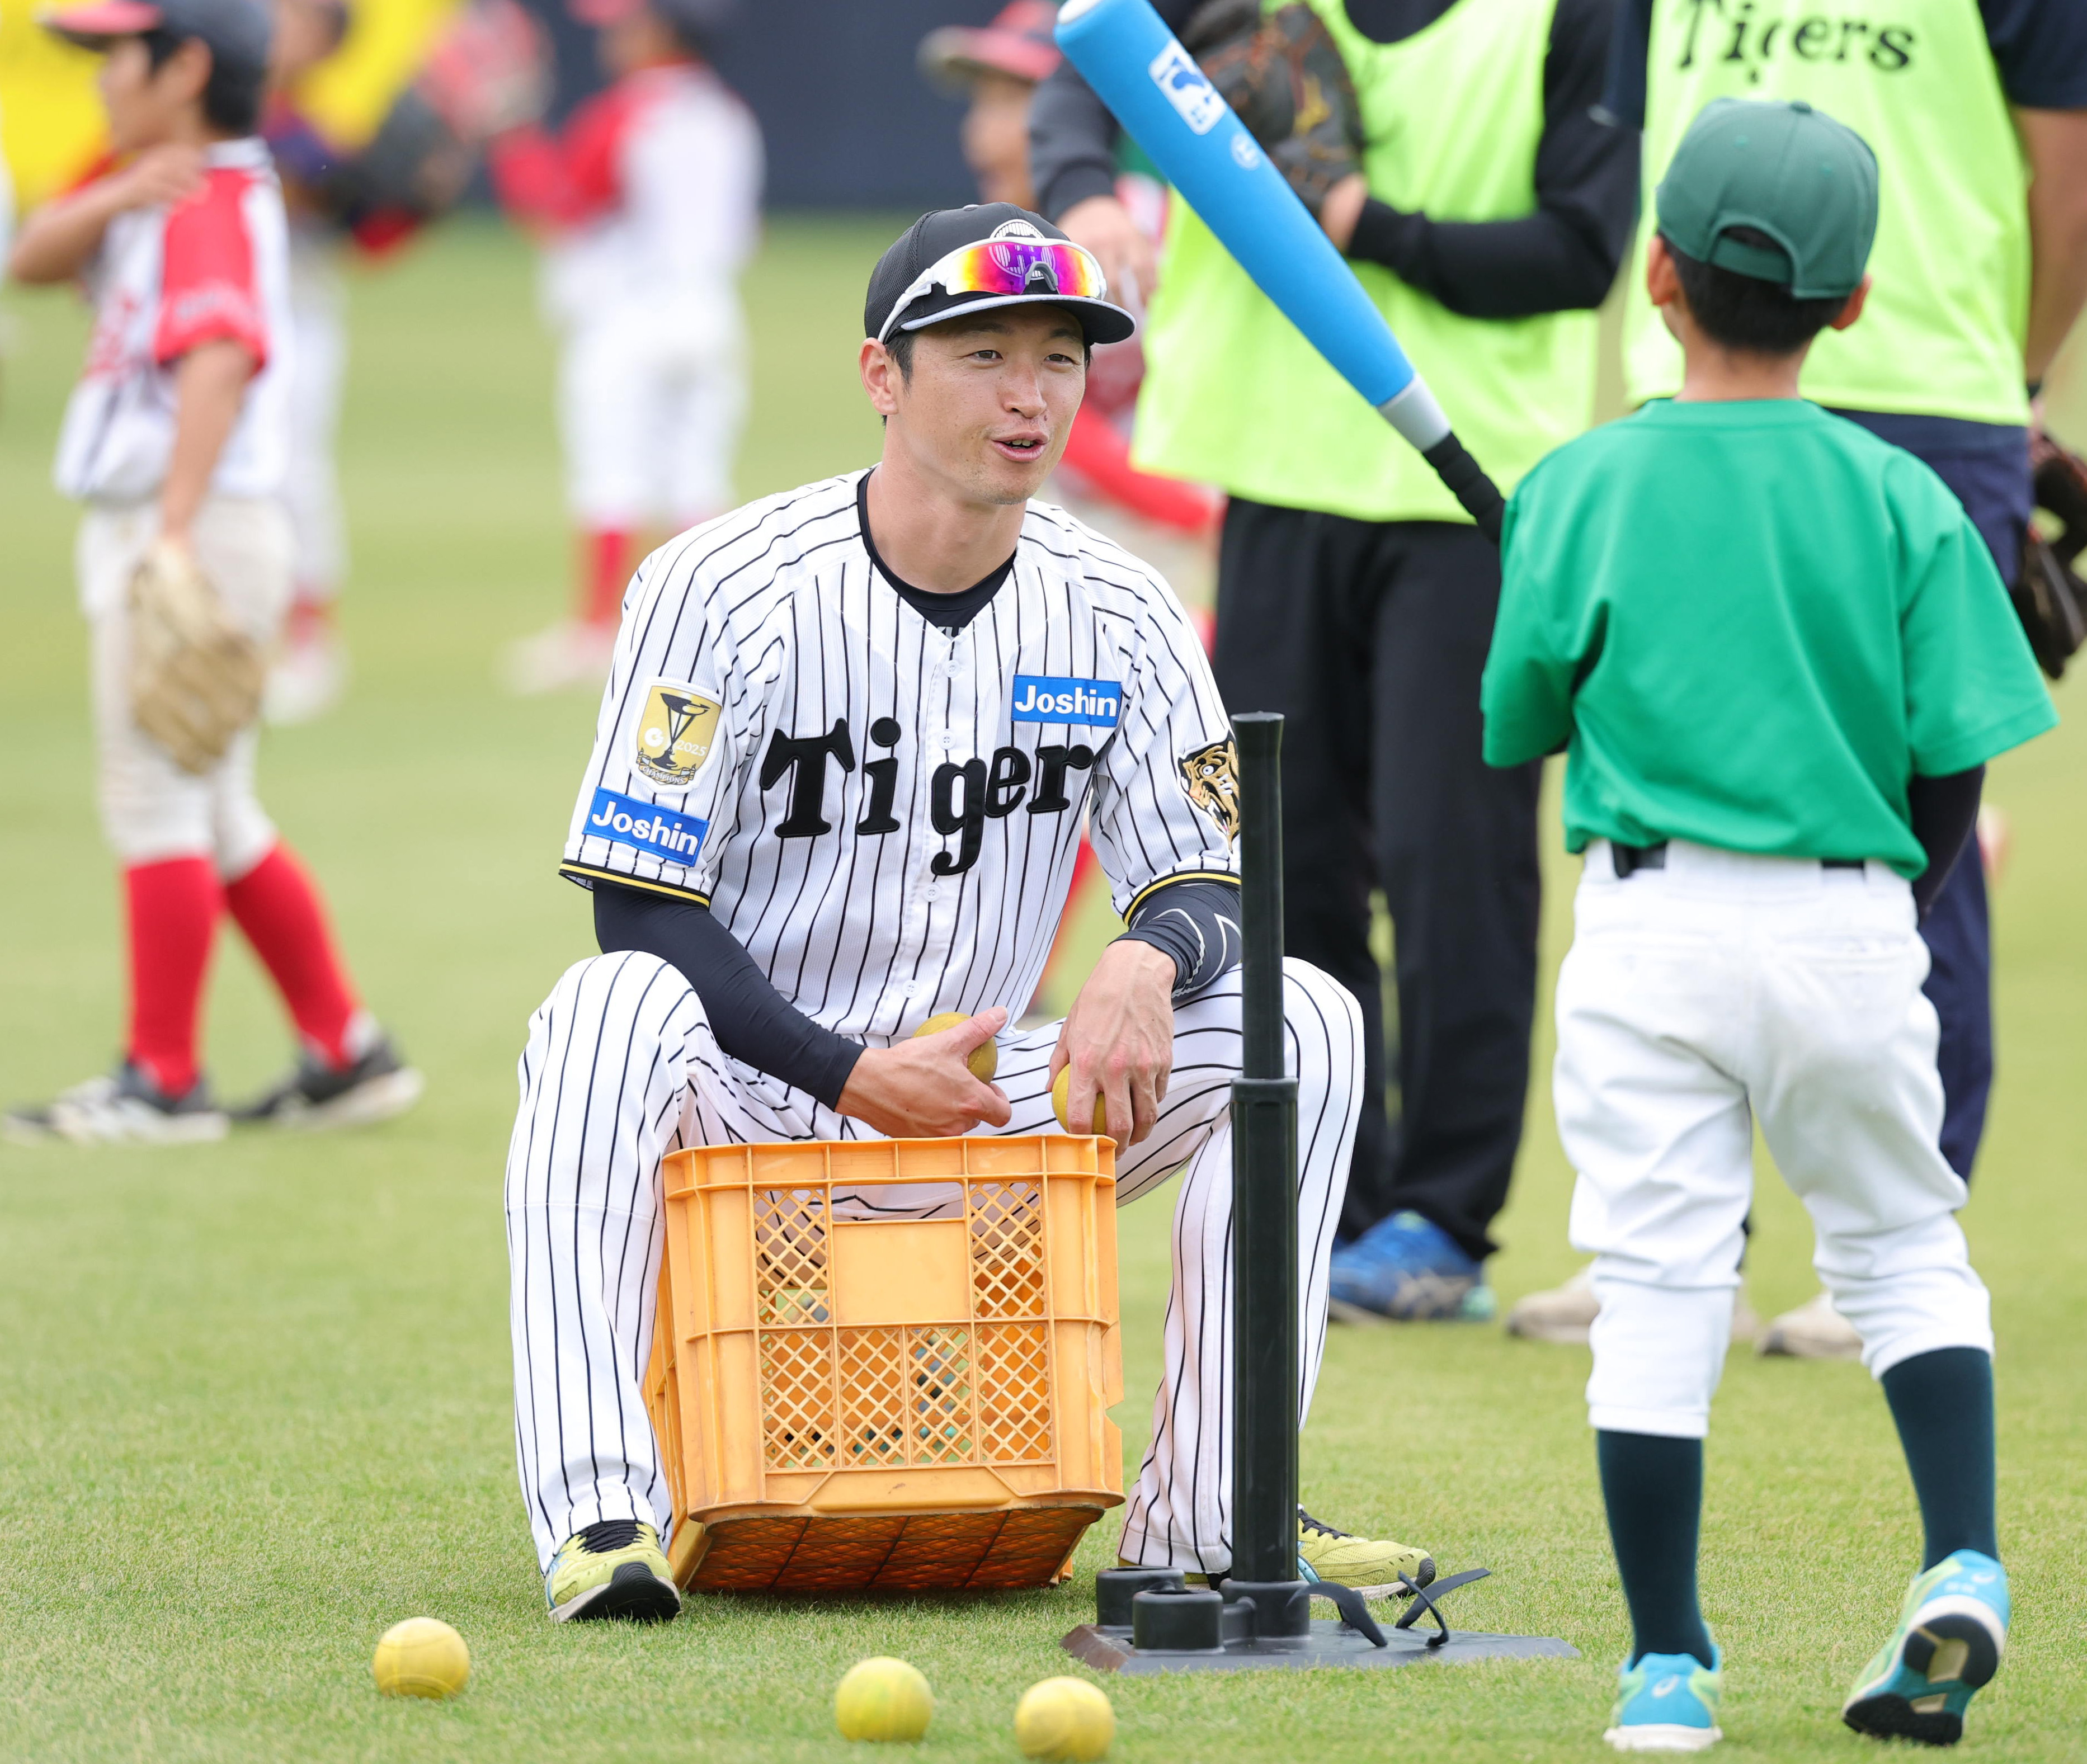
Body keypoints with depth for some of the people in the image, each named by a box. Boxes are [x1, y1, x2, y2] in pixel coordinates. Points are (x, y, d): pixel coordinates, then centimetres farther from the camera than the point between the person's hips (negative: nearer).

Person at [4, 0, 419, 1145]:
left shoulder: (213, 206, -14)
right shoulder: (155, 200, 16)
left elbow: (217, 361, -27)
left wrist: (176, 530, -36)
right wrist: (121, 198, -11)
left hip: (201, 535, -10)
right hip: (141, 535, 10)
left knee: (156, 803, -6)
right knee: (216, 821, 14)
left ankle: (162, 1083, -3)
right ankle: (345, 1056, 17)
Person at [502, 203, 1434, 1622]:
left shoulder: (1119, 617, 2)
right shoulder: (725, 591, -11)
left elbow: (1216, 891, 2)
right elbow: (643, 912, -13)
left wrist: (1147, 963, -23)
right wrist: (855, 1076, -24)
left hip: (978, 1115, 4)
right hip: (748, 1103, -4)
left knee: (1304, 1018, -13)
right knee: (617, 1007, -37)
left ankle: (1209, 1512, -11)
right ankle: (600, 1517, -43)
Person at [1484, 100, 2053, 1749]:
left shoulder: (1580, 486, -3)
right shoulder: (1901, 501, -1)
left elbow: (1518, 720, 5)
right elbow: (1958, 751, -1)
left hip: (1650, 922, -1)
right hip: (1849, 924, 1)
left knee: (1658, 1280, 2)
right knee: (1903, 1246, 18)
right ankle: (1962, 1566, 1)